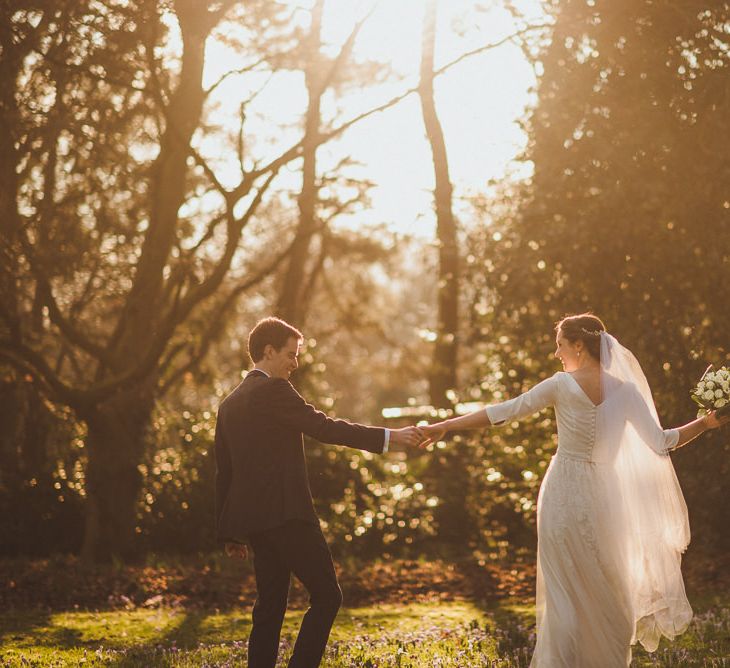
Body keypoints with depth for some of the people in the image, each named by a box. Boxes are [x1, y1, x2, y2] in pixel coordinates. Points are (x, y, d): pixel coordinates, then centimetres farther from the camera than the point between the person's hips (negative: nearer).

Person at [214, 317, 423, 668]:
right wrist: (389, 437, -14)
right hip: (286, 513, -9)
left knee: (270, 605, 11)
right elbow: (324, 428, -16)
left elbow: (223, 471, 19)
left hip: (253, 518, 9)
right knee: (326, 596, -5)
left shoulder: (229, 404, 17)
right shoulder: (274, 390, -9)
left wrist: (230, 532, 23)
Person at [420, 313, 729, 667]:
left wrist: (443, 426, 2)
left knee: (564, 589, 4)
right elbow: (660, 443, -3)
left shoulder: (561, 385, -8)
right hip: (604, 495, 3)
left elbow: (501, 413, -5)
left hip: (564, 494, -3)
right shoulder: (625, 390, 0)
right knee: (606, 593, 15)